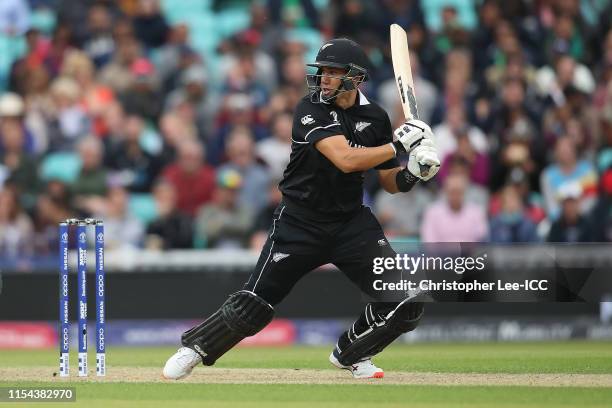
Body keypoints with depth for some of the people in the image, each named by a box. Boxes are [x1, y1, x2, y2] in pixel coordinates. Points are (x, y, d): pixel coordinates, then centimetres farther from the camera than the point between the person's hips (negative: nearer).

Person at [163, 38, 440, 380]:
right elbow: (345, 159, -28)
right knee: (255, 303, -5)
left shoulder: (375, 118, 0)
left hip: (352, 221, 4)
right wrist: (399, 145, -22)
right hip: (301, 221, -4)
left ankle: (351, 353, 16)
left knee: (405, 302, -9)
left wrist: (413, 172, -14)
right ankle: (195, 348, 18)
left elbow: (390, 182, 7)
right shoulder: (312, 110, -14)